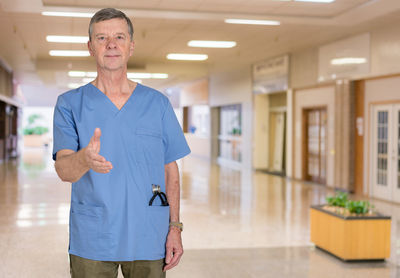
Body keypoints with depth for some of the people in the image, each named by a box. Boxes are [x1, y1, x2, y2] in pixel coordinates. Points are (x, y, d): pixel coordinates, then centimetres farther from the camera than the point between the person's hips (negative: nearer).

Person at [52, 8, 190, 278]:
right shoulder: (70, 103, 1)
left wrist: (175, 227, -1)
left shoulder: (158, 103, 6)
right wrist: (85, 159, -34)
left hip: (148, 241, 1)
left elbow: (170, 169, 7)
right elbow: (63, 170, -11)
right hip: (91, 241, -1)